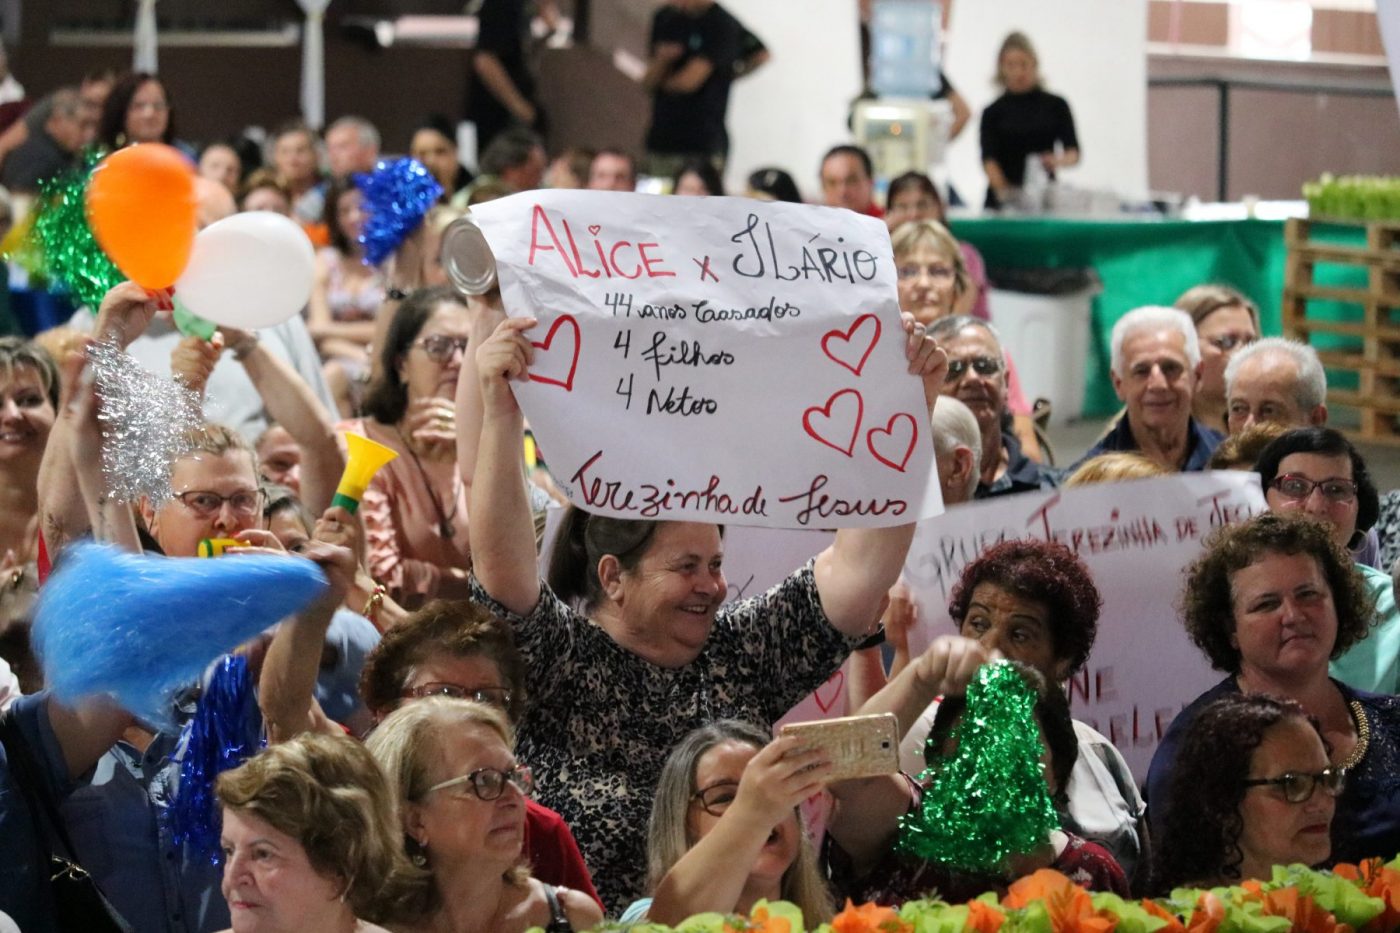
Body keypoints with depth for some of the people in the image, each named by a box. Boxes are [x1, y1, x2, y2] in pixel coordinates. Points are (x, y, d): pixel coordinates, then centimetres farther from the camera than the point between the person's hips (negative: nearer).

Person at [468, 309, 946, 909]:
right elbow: (502, 564, -15)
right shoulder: (559, 657, 1)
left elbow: (862, 566, 6)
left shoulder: (746, 647, 12)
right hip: (584, 924, -4)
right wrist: (501, 413, -24)